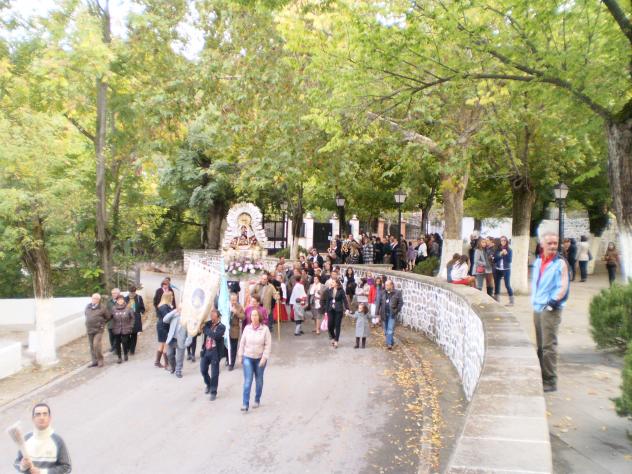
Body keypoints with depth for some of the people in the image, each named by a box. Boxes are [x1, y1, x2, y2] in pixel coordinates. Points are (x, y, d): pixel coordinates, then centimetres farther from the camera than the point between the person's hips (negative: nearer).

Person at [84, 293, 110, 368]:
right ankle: (95, 361, 17)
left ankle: (100, 360, -2)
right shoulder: (87, 307, 7)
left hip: (98, 330, -5)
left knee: (96, 345, -16)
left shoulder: (102, 308, -7)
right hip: (89, 330, 5)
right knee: (92, 346, 8)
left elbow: (108, 317, 3)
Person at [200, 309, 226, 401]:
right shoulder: (208, 323, 4)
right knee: (203, 370, 13)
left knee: (214, 373, 2)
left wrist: (205, 329, -21)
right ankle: (208, 385, 40)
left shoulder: (221, 327, -12)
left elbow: (215, 336, -27)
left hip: (215, 352, -5)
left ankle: (213, 392, 15)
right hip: (205, 351, 5)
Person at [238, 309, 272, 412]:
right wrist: (240, 355, 4)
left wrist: (264, 357, -15)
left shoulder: (265, 329, -10)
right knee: (247, 381, -6)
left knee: (259, 380, 14)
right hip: (247, 358, 1)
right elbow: (242, 343, 5)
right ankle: (245, 404, -5)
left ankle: (257, 400, 32)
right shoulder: (247, 328, -3)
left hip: (260, 359, 0)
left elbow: (268, 345, -9)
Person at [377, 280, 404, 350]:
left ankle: (389, 344, -9)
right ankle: (391, 342, 27)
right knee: (386, 330, 12)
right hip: (384, 314, 5)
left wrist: (397, 311, -11)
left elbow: (401, 302, -3)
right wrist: (378, 313, 4)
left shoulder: (397, 293, -5)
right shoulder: (383, 293, 6)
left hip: (392, 314, -4)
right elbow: (379, 303, 8)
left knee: (390, 329, -10)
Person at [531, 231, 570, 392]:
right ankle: (541, 376, 26)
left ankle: (550, 381, -1)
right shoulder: (538, 261, 11)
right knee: (540, 345, 15)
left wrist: (554, 302, -21)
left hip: (551, 309, -7)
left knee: (549, 346, -7)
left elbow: (564, 287, -13)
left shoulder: (560, 263, -9)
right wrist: (534, 299, 10)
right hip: (538, 308, 7)